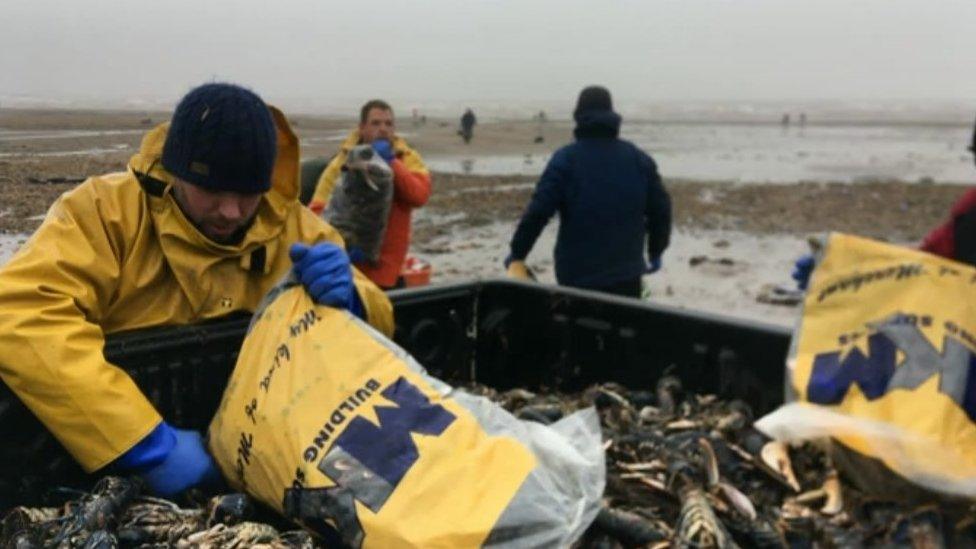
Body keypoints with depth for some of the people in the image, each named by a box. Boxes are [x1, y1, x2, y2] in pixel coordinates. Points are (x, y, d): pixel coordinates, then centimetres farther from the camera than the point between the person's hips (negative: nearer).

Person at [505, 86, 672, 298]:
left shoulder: (565, 159, -8)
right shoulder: (639, 159, 5)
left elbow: (538, 211, -15)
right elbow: (661, 210, 6)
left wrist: (517, 254, -5)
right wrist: (655, 252, 20)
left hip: (577, 275, -3)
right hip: (626, 276, 3)